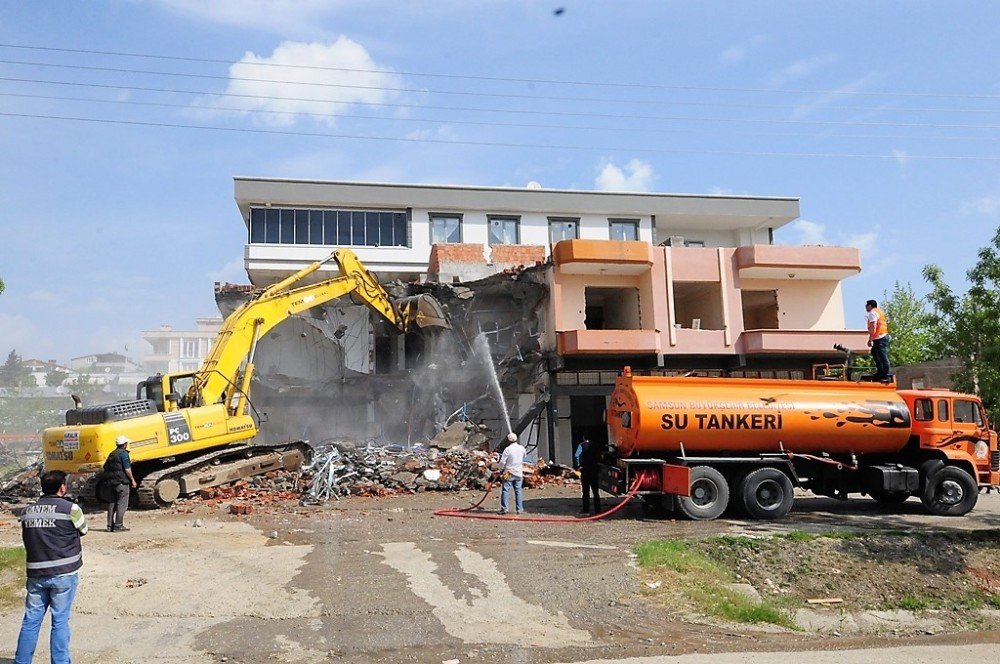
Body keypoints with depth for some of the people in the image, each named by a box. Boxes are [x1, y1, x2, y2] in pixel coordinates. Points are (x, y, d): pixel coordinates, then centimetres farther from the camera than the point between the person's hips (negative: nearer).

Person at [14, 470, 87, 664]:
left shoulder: (27, 511, 6)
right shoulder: (70, 508, -10)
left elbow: (27, 538, 11)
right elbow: (83, 530, 5)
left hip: (35, 574, 4)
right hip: (63, 574, -4)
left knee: (31, 620, 13)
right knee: (60, 621, 3)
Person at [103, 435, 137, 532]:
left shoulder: (111, 454, 16)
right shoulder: (123, 453, -9)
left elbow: (105, 468, 17)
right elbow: (127, 469, -16)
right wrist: (132, 480, -9)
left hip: (110, 481, 8)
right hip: (121, 481, -8)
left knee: (112, 503, 12)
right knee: (122, 504, -4)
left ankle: (110, 526, 13)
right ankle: (118, 526, -7)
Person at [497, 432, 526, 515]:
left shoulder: (507, 449, -12)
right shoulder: (522, 448, 1)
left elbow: (502, 462, -9)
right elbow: (524, 457, 20)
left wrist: (501, 470, 8)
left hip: (509, 473, -4)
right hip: (519, 473, 4)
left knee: (505, 490, 1)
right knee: (518, 491, 8)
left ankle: (504, 508, -3)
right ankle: (520, 509, 7)